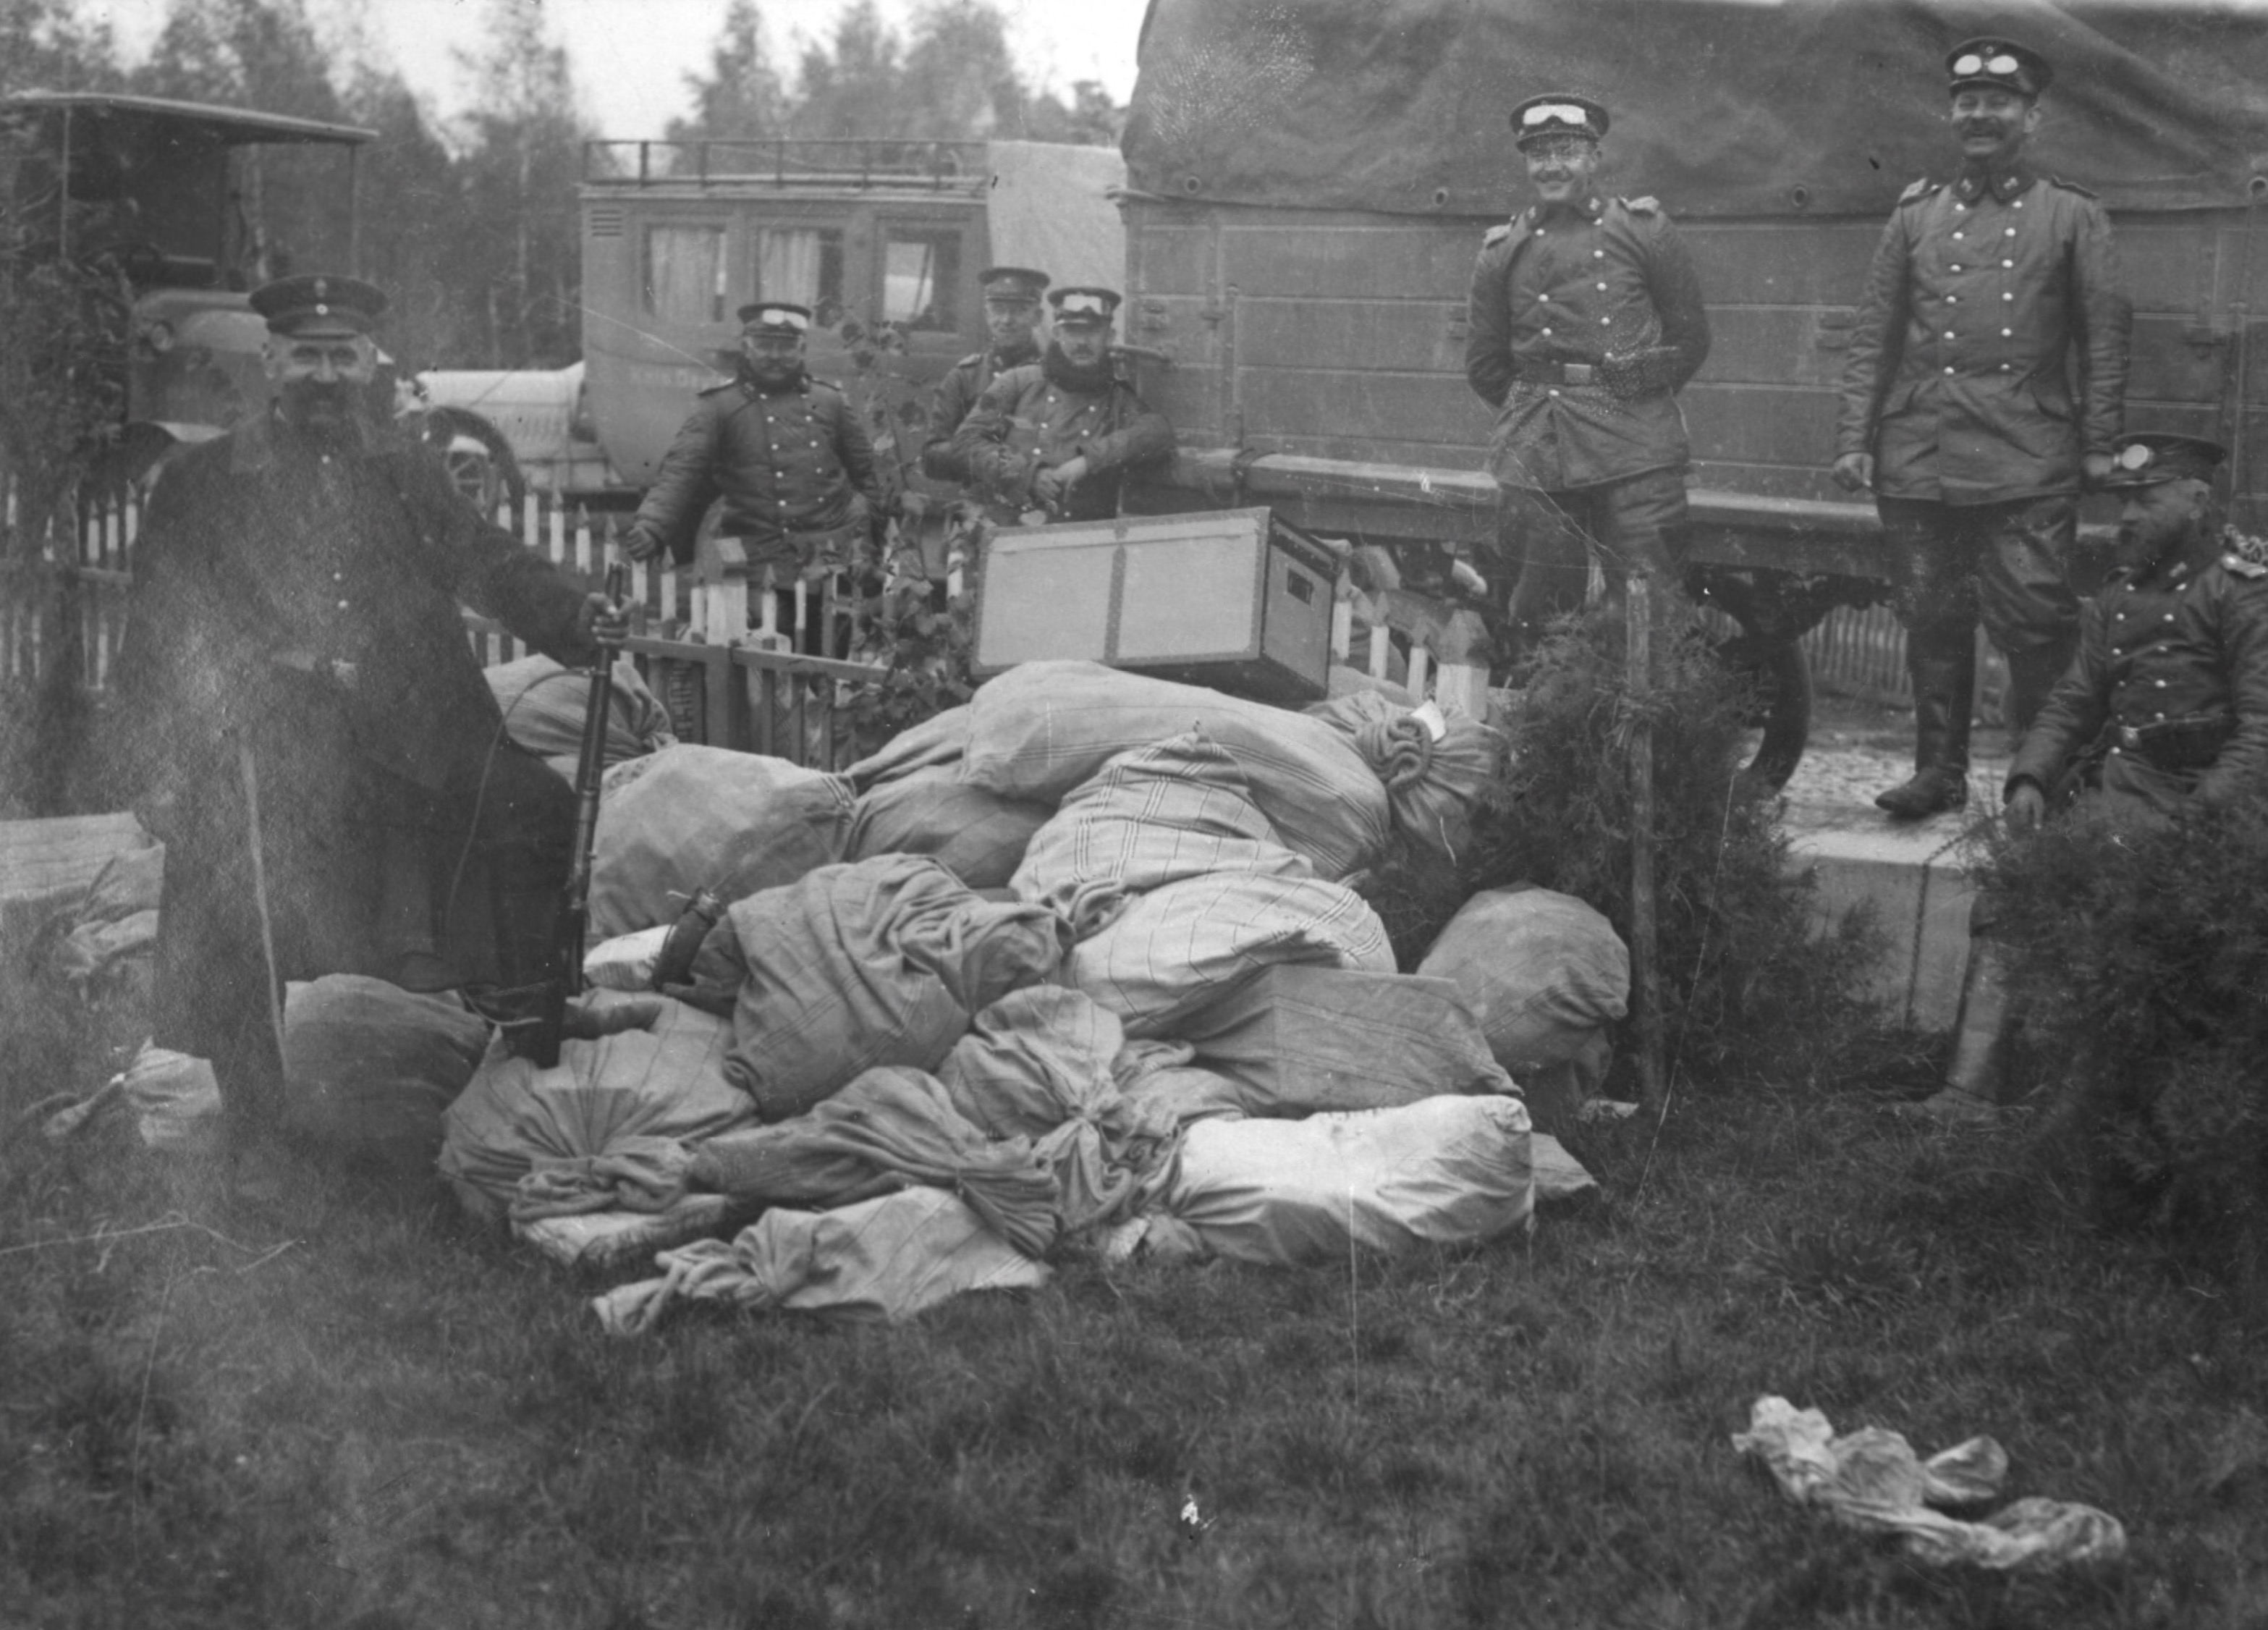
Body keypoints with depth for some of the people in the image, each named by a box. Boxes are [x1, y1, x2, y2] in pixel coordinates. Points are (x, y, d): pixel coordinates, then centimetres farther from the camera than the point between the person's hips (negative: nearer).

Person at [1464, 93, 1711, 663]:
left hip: (1636, 449, -1)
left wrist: (1641, 402, 11)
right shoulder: (1502, 252, 9)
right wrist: (1535, 410, 11)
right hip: (1537, 458, 2)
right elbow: (1484, 366, 16)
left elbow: (1690, 337, 11)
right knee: (1540, 606, 4)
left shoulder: (1643, 230, 5)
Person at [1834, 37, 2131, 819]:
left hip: (2029, 461, -2)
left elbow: (2106, 335, 5)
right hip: (1918, 456, 3)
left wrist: (2099, 445, -2)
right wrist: (1853, 439, 3)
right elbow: (1872, 336, 10)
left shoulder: (2073, 215, 7)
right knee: (1933, 621, 6)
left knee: (2036, 621, -6)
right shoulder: (1916, 213, 12)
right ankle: (1939, 771, 16)